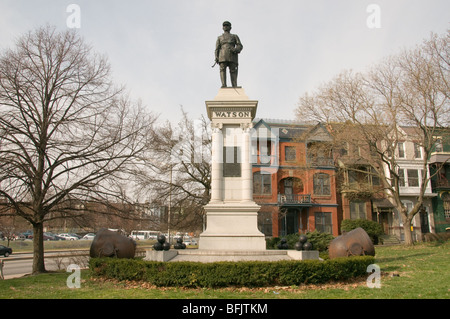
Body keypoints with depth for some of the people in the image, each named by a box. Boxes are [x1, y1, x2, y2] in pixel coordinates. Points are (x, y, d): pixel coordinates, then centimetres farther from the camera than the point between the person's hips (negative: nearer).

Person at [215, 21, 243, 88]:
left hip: (232, 56, -1)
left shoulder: (234, 36, 24)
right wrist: (216, 57, -3)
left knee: (233, 71, -11)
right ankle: (224, 85, -27)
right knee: (222, 70, -17)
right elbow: (217, 48, 15)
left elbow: (240, 46, 9)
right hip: (223, 56, 1)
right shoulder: (219, 38, 27)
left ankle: (235, 87, -16)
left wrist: (235, 50, -13)